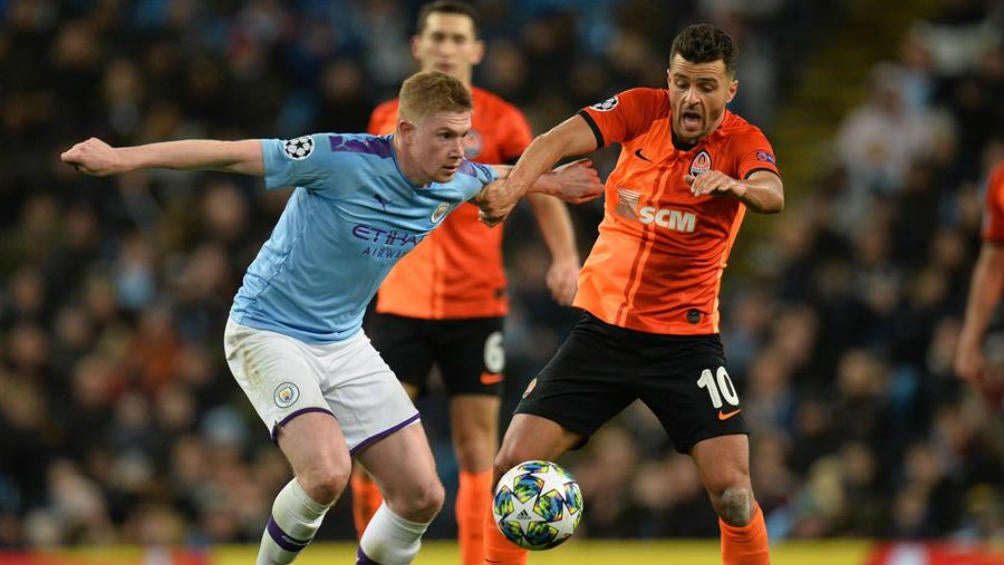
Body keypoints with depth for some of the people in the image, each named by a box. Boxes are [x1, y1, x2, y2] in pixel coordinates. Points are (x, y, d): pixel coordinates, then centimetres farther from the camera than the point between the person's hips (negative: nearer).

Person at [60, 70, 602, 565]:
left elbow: (495, 180, 21)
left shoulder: (457, 182, -5)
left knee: (421, 495, -3)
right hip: (268, 333, -7)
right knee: (327, 471, -28)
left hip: (344, 342, 7)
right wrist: (121, 158, -29)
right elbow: (230, 155, -25)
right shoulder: (344, 159, -25)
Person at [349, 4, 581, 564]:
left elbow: (544, 195, -5)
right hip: (401, 304, 2)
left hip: (476, 304, -2)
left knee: (477, 449, -2)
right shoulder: (388, 117, 8)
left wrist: (565, 255, -22)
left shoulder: (500, 119, 0)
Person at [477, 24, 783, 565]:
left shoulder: (742, 141, -8)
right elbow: (561, 139, -18)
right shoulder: (642, 109, -3)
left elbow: (772, 195, -30)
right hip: (602, 328, 2)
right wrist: (511, 187, -38)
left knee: (732, 493, -14)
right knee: (515, 466, -6)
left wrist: (736, 186, -53)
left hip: (684, 339, -2)